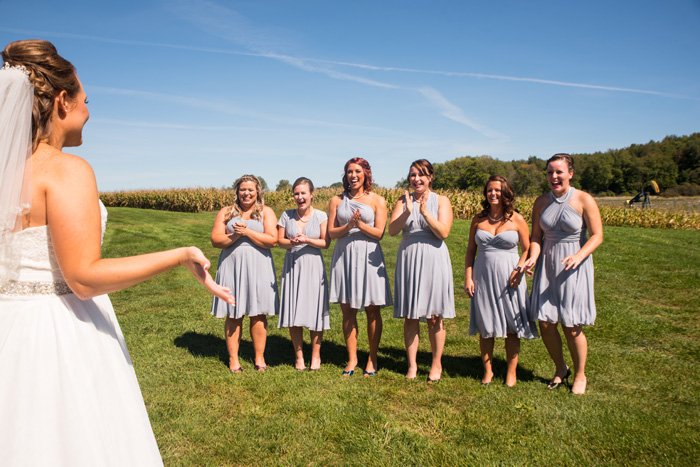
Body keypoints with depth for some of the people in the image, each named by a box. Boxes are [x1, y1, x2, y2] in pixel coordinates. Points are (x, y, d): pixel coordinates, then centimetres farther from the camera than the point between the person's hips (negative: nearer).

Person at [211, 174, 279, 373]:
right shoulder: (226, 213, 9)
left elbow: (272, 240, -8)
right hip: (232, 267, 1)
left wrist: (247, 232, -14)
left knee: (258, 314, 3)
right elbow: (215, 240, 1)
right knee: (233, 314, 4)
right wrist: (235, 235, -15)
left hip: (258, 268, -1)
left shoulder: (266, 212, 5)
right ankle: (233, 358, 17)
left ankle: (259, 358, 16)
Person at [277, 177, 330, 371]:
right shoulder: (286, 216, 6)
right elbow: (280, 240, 6)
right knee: (293, 312, 3)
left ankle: (316, 356, 16)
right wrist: (292, 242, -14)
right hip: (292, 267, 2)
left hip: (313, 267, -2)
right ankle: (298, 355, 18)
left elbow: (326, 242, -4)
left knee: (314, 310, 0)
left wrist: (307, 240, -19)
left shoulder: (321, 216, 0)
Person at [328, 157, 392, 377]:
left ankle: (372, 359, 19)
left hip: (368, 257, -2)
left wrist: (360, 224, -17)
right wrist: (348, 226, -15)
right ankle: (352, 358, 20)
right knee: (347, 310, 5)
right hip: (344, 256, 2)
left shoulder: (377, 200, 4)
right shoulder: (337, 200, 9)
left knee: (372, 310, 3)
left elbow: (379, 233, -2)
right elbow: (331, 232, 4)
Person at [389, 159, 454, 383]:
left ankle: (437, 364, 21)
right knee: (410, 316, 6)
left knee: (434, 316, 4)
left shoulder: (441, 201, 1)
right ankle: (412, 365, 19)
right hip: (408, 260, 2)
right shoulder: (403, 200, 7)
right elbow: (392, 230, -4)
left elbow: (443, 232, -10)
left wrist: (425, 211, -20)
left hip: (434, 260, -2)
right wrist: (407, 212, -19)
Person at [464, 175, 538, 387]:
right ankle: (487, 371, 23)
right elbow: (471, 250, 10)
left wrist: (519, 270, -14)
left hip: (509, 277, -2)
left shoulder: (516, 219, -1)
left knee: (512, 326, 4)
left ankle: (511, 372, 20)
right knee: (485, 327, 8)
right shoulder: (478, 219, 6)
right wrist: (468, 277, 1)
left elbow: (528, 250, 3)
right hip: (483, 276, 2)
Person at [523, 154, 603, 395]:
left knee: (572, 327, 0)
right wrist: (533, 257, -12)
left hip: (574, 267, -4)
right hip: (547, 266, 4)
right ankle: (560, 369, 30)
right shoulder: (541, 202, 3)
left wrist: (579, 255, -26)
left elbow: (597, 236, -10)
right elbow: (536, 236, 7)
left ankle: (580, 375, 26)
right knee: (545, 323, 4)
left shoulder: (584, 200, -9)